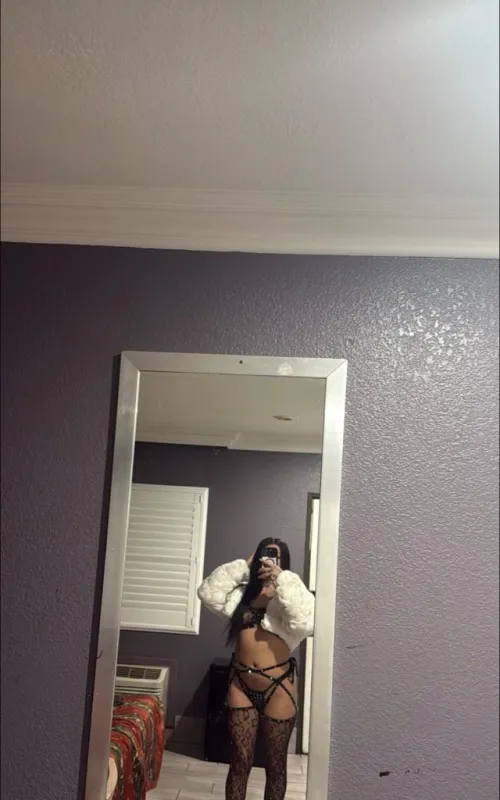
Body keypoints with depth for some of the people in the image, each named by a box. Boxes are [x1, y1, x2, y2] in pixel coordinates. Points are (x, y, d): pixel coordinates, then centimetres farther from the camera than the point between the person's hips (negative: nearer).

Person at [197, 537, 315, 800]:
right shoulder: (243, 594, 8)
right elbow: (207, 593, -6)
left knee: (275, 764, 10)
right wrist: (243, 566, -6)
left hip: (278, 689, -3)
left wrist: (282, 578, -24)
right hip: (241, 686, 3)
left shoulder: (289, 594, -4)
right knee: (240, 761, 8)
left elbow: (305, 621, -25)